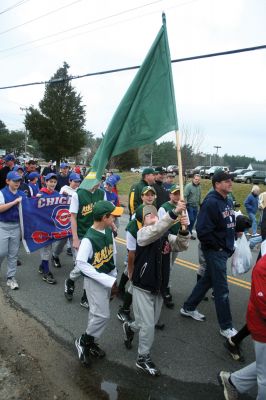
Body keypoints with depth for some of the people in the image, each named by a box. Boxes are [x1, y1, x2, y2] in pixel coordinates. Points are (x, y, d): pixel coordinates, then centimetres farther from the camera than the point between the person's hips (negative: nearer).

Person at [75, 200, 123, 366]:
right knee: (103, 315, -1)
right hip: (95, 281, -7)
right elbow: (81, 263, -26)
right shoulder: (89, 238, -26)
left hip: (108, 279, 7)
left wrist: (114, 278, 9)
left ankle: (91, 342, 38)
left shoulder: (109, 231, -3)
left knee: (98, 314, 18)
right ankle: (83, 341, 22)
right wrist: (106, 280, -24)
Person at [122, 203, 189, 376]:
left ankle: (130, 327, 51)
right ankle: (143, 358, 27)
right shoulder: (142, 233, -15)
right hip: (143, 288, -6)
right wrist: (174, 213, -46)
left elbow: (181, 246, -13)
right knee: (148, 325, 2)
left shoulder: (166, 236, 1)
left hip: (159, 288, 6)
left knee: (152, 322, 21)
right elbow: (156, 230, -36)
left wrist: (183, 230, -32)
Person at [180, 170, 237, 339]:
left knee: (207, 280, 20)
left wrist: (230, 245, 11)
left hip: (224, 250, 9)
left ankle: (189, 308, 37)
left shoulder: (228, 202, 9)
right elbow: (203, 230, -25)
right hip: (214, 251, -9)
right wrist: (218, 247, -16)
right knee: (222, 289, 1)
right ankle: (226, 327, 18)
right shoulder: (211, 202, -20)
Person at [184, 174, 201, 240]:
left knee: (193, 220, 10)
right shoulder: (188, 186, -12)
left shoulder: (199, 187, 9)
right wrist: (186, 205, -20)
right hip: (190, 206, -6)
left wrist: (200, 204, 18)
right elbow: (185, 196, -16)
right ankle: (189, 233, 8)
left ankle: (190, 232, 24)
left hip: (196, 206, 6)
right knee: (191, 219, -7)